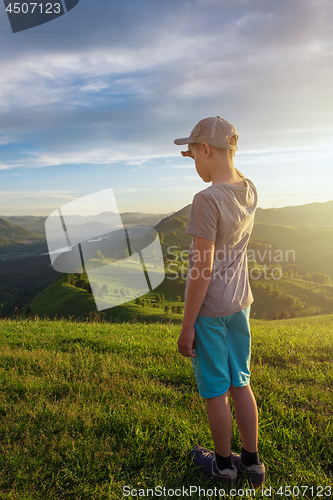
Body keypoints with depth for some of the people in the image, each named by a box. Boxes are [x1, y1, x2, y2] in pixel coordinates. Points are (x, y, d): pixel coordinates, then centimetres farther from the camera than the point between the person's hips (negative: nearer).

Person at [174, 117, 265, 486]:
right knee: (240, 384, 19)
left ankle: (224, 464, 32)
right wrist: (214, 156, 16)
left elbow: (203, 269, -22)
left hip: (208, 309, -7)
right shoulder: (250, 192, 1)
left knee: (215, 392, 11)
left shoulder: (207, 200, -21)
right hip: (239, 304, 7)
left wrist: (186, 328, -15)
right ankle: (251, 461, 33)